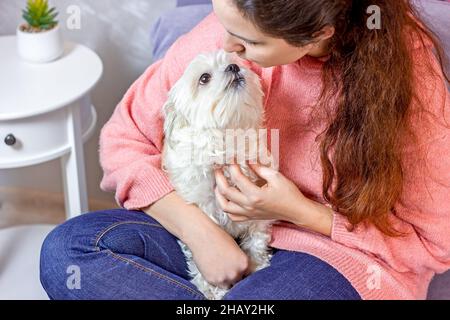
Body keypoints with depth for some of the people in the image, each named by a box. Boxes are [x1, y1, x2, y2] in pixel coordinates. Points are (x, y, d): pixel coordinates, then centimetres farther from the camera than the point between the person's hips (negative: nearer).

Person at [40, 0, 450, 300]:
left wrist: (300, 212, -20)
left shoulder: (408, 71, -19)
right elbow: (124, 138, -5)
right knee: (66, 249, -17)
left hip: (341, 251, -3)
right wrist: (201, 231, -18)